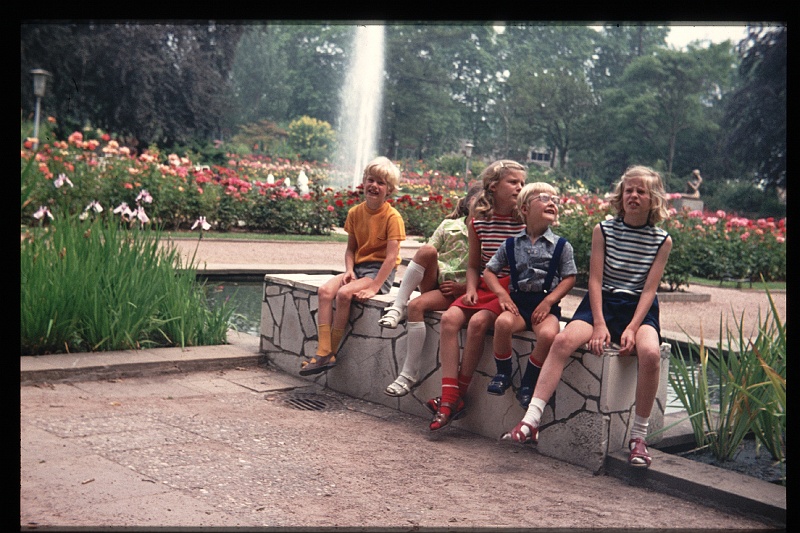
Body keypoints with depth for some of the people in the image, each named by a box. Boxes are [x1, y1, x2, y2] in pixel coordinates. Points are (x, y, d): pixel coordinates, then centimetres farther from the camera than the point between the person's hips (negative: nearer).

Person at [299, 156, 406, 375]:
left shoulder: (392, 217, -12)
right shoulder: (355, 213, 6)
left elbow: (391, 257, -17)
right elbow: (351, 249, 11)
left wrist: (374, 287, -23)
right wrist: (349, 271, -9)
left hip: (380, 271, -6)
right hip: (358, 267, 6)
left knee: (344, 293, -28)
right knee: (325, 290, -19)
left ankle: (331, 353, -16)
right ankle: (323, 353, -23)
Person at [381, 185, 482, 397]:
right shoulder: (449, 225, 16)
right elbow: (426, 256, 12)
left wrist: (463, 288, -12)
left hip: (458, 290, -3)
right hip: (433, 281, 3)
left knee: (417, 306, -31)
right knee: (426, 250, -29)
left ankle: (410, 373, -26)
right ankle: (398, 306, -25)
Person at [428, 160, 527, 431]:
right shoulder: (478, 221, 7)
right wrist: (471, 289, -2)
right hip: (484, 287, 4)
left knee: (478, 322, -29)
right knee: (450, 318, -22)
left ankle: (458, 395, -15)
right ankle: (449, 398, -24)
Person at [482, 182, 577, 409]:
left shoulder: (561, 245, 4)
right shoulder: (511, 244, 8)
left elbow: (569, 278, 2)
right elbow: (489, 271, 12)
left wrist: (549, 301, -10)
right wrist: (501, 293, -5)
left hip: (546, 305, -1)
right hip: (518, 301, 1)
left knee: (548, 334, -33)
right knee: (503, 322, -32)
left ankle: (527, 384, -10)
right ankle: (503, 374, -7)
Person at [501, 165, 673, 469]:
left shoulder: (662, 241, 2)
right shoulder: (603, 230, 3)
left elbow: (649, 289, -3)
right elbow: (595, 279, -2)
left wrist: (632, 328, -18)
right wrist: (599, 325, -14)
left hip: (639, 309, -1)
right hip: (601, 304, 1)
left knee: (650, 353, -33)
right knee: (563, 340, -28)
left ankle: (638, 436, -17)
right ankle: (530, 423, -31)